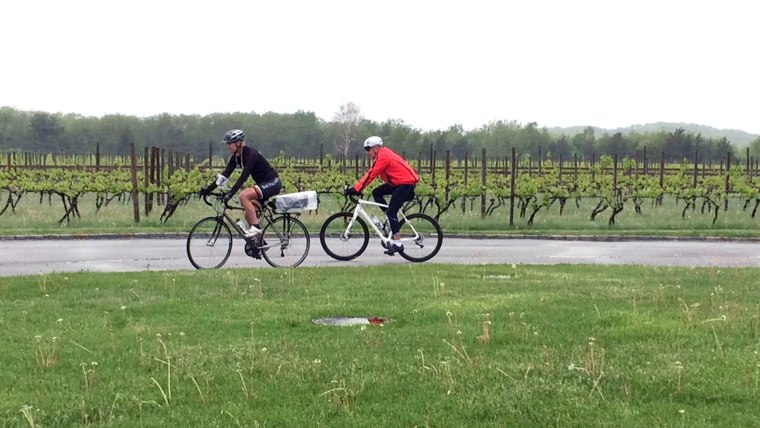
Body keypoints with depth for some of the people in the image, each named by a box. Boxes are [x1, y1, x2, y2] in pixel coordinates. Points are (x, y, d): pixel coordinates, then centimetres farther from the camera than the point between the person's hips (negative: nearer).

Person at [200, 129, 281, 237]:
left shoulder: (251, 154, -23)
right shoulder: (236, 157, 2)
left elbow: (244, 176, -32)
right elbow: (225, 174, 0)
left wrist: (231, 193, -40)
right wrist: (208, 188, -7)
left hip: (272, 183, -9)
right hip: (262, 184, 9)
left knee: (244, 195, -27)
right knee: (248, 216, 3)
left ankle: (256, 227, -21)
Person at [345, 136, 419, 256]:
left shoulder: (383, 156, -17)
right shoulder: (383, 154, 13)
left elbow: (371, 175, -22)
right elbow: (370, 173, 14)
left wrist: (356, 189, -22)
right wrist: (356, 188, 9)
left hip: (407, 183, -10)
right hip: (399, 183, 10)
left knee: (391, 211, -12)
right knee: (377, 192, 6)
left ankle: (397, 243, -11)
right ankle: (392, 219, 7)